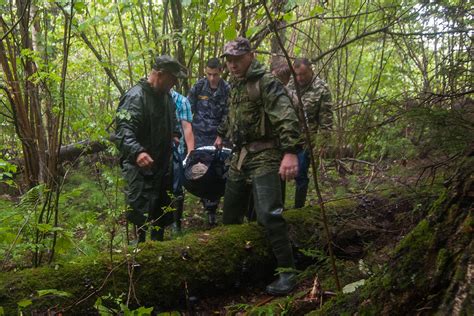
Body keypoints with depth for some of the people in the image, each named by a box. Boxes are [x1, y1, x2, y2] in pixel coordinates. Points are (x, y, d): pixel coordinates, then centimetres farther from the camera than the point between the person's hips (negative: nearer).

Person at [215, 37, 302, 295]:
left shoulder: (265, 82, -12)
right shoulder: (235, 85, 15)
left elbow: (286, 117, -25)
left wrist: (290, 152, -36)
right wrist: (221, 135, 45)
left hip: (264, 157, -9)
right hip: (240, 157, 9)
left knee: (268, 214, -17)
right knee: (230, 212, 15)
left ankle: (287, 271, -6)